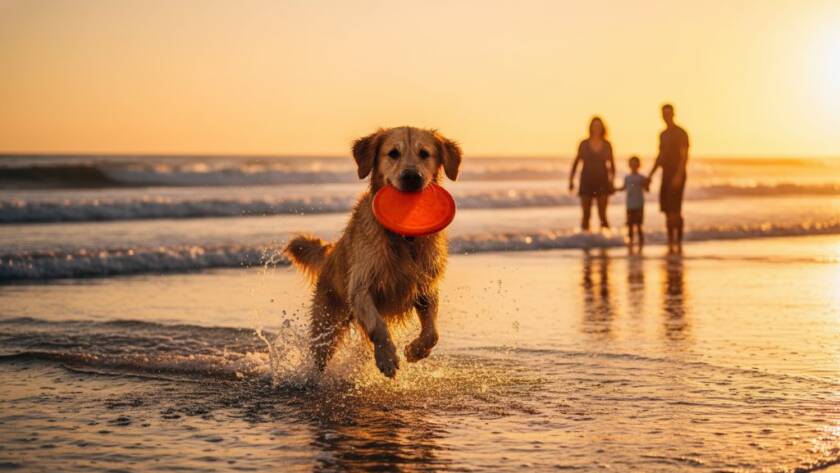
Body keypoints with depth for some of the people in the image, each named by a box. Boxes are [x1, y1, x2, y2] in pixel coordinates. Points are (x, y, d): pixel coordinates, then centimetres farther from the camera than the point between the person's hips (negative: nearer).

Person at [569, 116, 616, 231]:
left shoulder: (607, 145, 3)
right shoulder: (584, 144, 1)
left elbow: (612, 165, 9)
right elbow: (576, 162, 6)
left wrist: (611, 180, -1)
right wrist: (571, 180, 0)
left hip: (602, 182, 0)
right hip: (587, 182, 0)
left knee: (602, 215, -5)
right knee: (586, 214, 1)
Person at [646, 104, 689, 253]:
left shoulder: (681, 133, -7)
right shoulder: (663, 135, 17)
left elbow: (684, 156, -14)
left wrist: (679, 175, -24)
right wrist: (651, 174, 15)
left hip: (677, 175, -8)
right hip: (666, 174, 8)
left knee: (675, 210, -13)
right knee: (667, 210, 6)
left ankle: (678, 243, -12)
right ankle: (671, 243, 10)